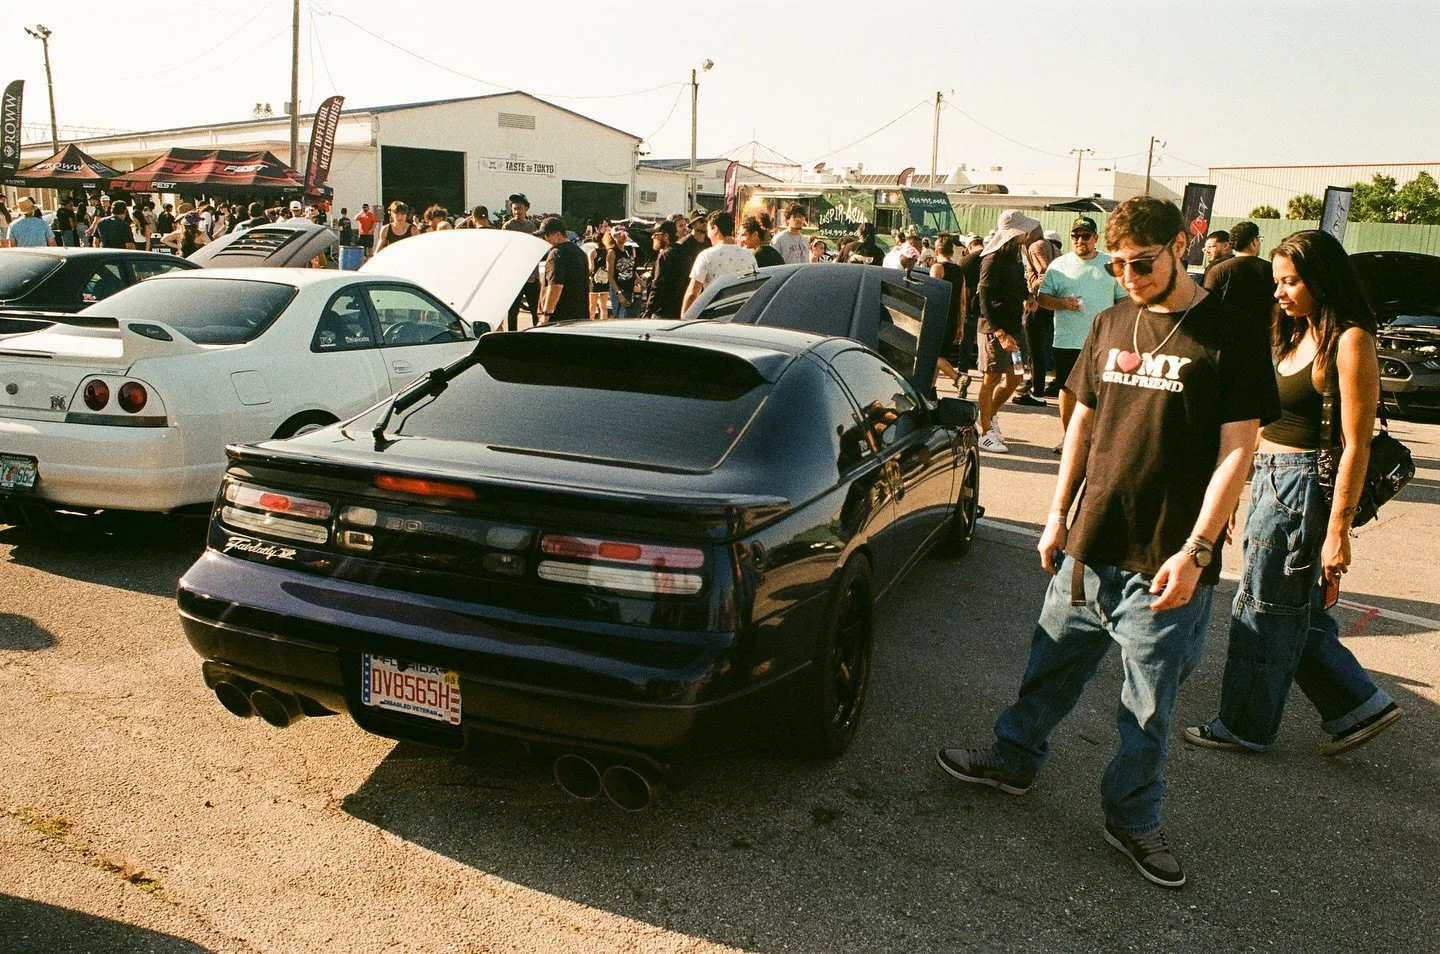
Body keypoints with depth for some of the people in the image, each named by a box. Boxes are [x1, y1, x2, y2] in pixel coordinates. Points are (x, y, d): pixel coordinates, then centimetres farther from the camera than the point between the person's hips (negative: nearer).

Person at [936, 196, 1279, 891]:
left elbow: (1236, 450, -11)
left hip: (1166, 565, -4)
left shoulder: (1232, 338, -8)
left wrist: (1194, 550, -17)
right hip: (1087, 547, 5)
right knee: (1051, 668, 18)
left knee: (1149, 707, 10)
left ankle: (1132, 819, 28)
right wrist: (1058, 514, 10)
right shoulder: (1111, 325, 8)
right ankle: (1013, 760, 39)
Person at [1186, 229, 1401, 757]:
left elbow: (1355, 445, -17)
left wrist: (1338, 531, -19)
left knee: (1265, 609, 4)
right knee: (1297, 612, 15)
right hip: (1268, 477, 8)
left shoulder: (1350, 342, -14)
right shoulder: (1295, 335, 12)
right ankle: (1359, 705, 30)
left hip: (1304, 485, -8)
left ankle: (1245, 725, 20)